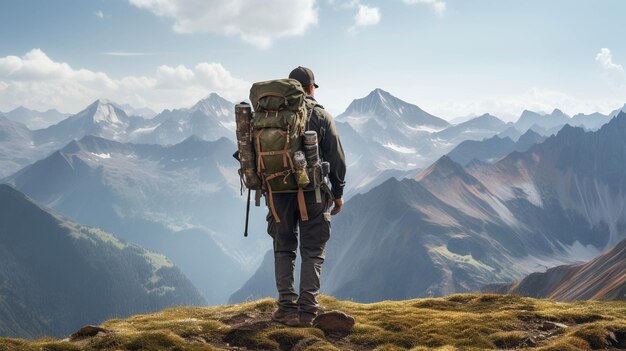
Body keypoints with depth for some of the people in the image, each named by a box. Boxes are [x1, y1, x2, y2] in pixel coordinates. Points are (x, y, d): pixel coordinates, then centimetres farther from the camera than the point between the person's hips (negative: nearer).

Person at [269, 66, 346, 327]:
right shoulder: (321, 117, -1)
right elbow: (336, 159, -1)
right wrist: (338, 193, 9)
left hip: (279, 191, 2)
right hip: (313, 192, -2)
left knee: (284, 249, 13)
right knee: (312, 252, 5)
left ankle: (287, 307, 7)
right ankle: (307, 310, 0)